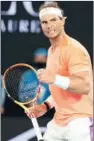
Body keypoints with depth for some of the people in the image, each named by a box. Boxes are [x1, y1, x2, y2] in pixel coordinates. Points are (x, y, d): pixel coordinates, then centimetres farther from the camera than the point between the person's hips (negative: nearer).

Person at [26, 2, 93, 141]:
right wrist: (46, 106, 11)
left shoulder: (74, 49, -14)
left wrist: (54, 79, -35)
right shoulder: (51, 51, 16)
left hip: (78, 122, -9)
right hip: (59, 121, 9)